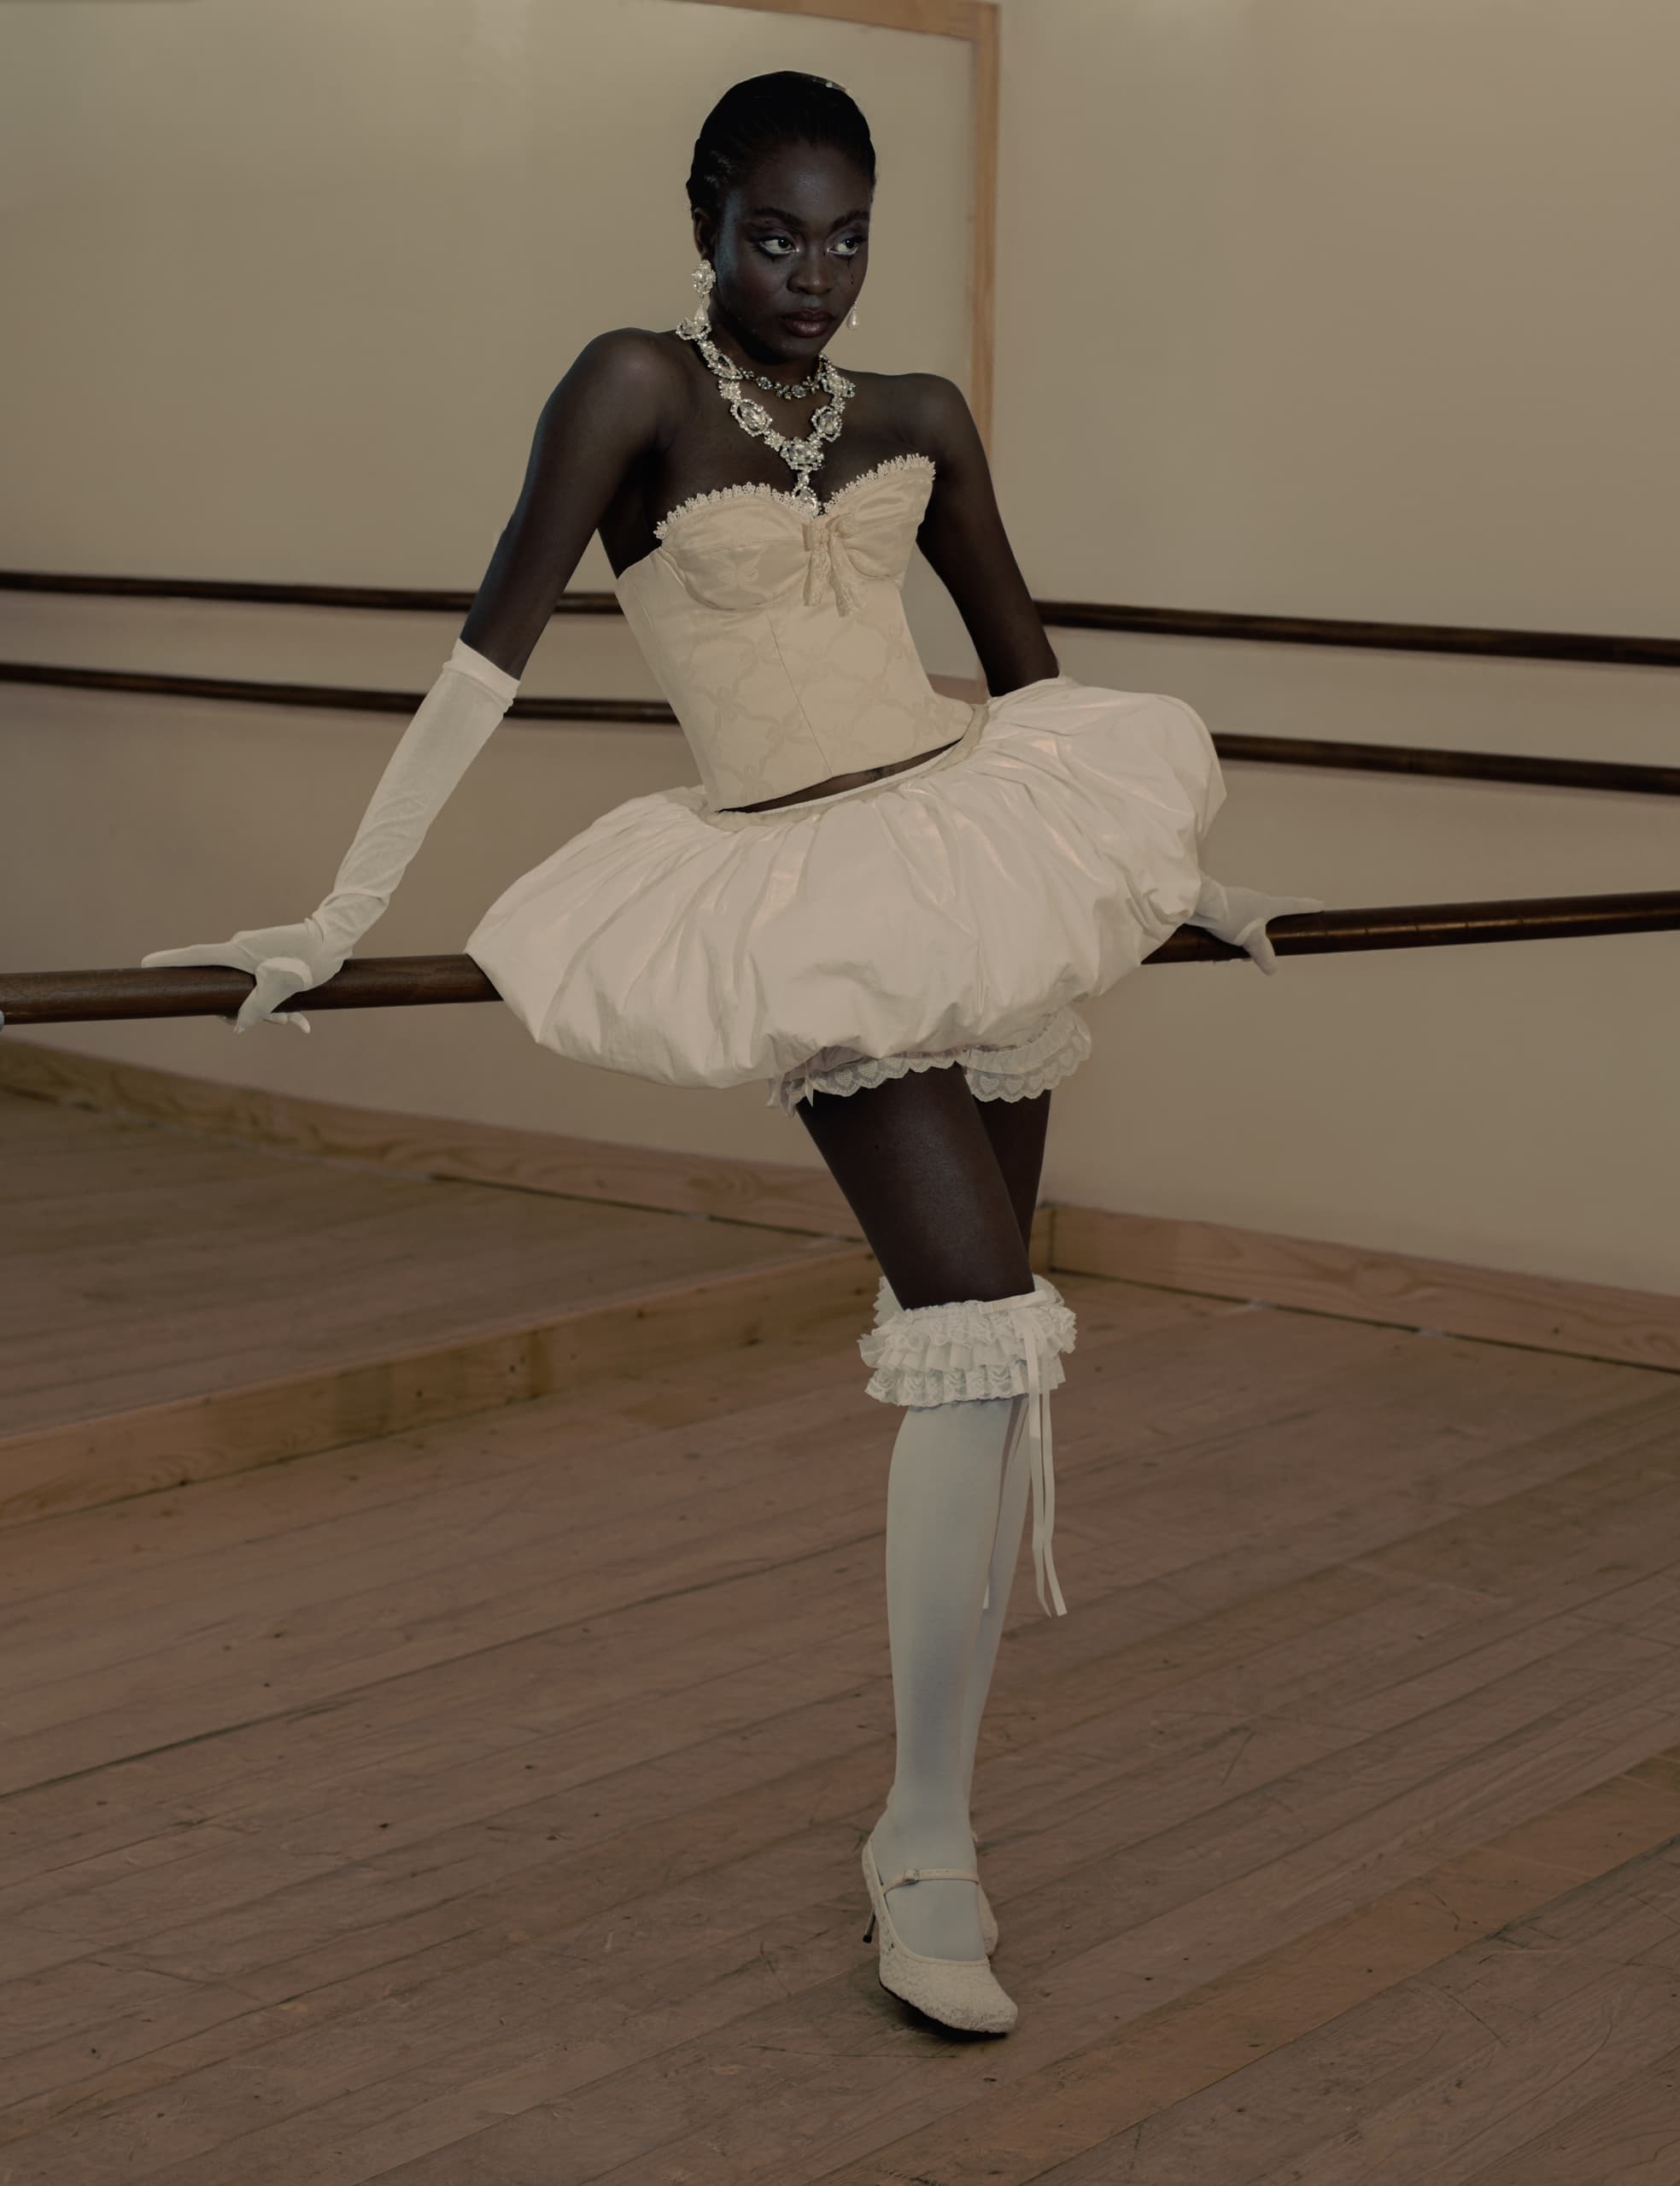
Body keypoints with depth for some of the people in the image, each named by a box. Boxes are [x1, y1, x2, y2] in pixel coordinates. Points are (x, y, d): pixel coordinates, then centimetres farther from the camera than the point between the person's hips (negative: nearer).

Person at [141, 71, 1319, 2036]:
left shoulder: (919, 418, 10)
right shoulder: (639, 386, -6)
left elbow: (1029, 666, 21)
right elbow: (494, 650, -11)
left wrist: (1183, 878, 29)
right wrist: (342, 913, -15)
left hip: (978, 848, 6)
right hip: (807, 912, -6)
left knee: (981, 1340, 10)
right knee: (984, 1333, -18)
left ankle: (935, 1803, 27)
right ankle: (925, 1850, -11)